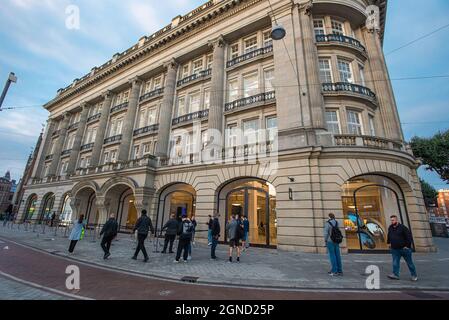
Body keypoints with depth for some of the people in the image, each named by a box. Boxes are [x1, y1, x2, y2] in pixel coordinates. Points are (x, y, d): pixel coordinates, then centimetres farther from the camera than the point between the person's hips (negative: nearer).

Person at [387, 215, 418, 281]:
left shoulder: (402, 227, -12)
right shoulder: (390, 228, 6)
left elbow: (409, 236, -12)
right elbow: (389, 236, 22)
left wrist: (407, 245, -13)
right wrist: (389, 242, 17)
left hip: (404, 248, -4)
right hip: (395, 249, 5)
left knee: (409, 263, 11)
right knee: (395, 263, 0)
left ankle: (414, 275, 26)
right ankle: (395, 274, 2)